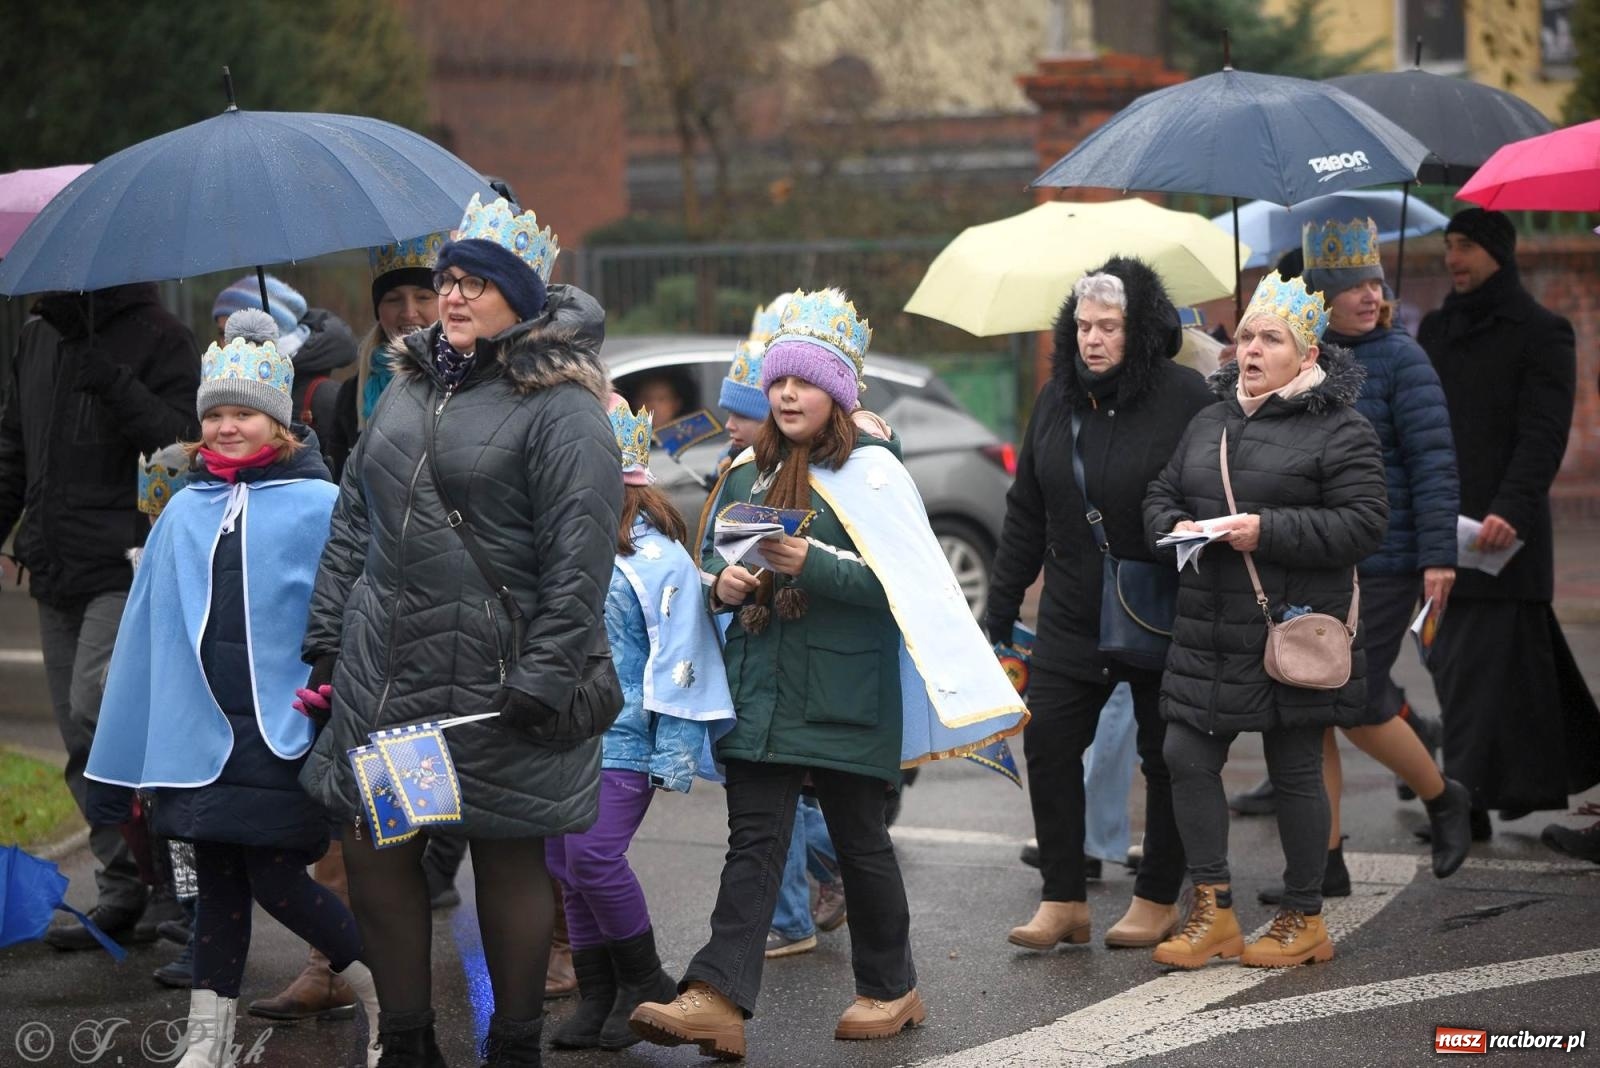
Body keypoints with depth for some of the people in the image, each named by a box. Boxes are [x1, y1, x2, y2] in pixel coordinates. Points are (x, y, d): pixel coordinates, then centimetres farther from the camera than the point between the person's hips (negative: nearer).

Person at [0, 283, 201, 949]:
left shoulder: (159, 340, -6)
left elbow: (185, 443, -17)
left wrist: (117, 388, -27)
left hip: (127, 572, -7)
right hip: (56, 576, 7)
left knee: (98, 708, -20)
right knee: (84, 743, 7)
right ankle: (123, 890, 13)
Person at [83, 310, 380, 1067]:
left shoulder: (320, 508, -5)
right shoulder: (186, 512, 9)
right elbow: (145, 636, 11)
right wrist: (116, 757, 11)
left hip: (281, 734, -4)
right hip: (198, 735, 4)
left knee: (275, 878, -4)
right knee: (217, 882, 9)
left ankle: (387, 989, 18)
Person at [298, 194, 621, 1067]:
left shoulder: (559, 406, -8)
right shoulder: (408, 387, 14)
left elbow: (579, 556, -13)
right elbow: (353, 519, 19)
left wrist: (544, 680, -17)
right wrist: (328, 639, 14)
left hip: (495, 677, -6)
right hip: (385, 667, 6)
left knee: (509, 861, 4)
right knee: (372, 848, 6)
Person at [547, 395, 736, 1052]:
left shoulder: (657, 557, -8)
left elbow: (678, 660, -9)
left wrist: (675, 752, -11)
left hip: (624, 742, -7)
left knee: (594, 855, -17)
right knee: (565, 864, 6)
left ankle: (645, 983, 1)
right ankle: (597, 997, 16)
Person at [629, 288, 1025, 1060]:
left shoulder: (870, 473, -5)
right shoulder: (747, 473, 13)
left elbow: (902, 584, -11)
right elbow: (712, 564, 23)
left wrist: (813, 566, -22)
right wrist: (722, 585, 0)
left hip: (844, 692, -5)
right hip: (759, 687, 5)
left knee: (858, 838, 7)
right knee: (753, 841, -4)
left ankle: (889, 989, 23)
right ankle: (717, 999, -14)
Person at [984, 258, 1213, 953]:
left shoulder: (1184, 398, -12)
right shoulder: (1057, 399, 5)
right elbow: (1025, 511, 12)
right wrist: (1000, 608, 12)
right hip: (1072, 616, 5)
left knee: (1165, 757, 6)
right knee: (1047, 742, -1)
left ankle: (1158, 900, 19)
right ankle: (1063, 901, 7)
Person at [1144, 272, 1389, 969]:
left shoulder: (1341, 432, -6)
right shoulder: (1209, 424, 14)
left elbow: (1362, 525, -14)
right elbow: (1160, 496, 21)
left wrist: (1266, 531, -20)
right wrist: (1175, 526, -3)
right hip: (1208, 636, 6)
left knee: (1295, 773, 3)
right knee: (1187, 759, 1)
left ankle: (1304, 920, 18)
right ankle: (1212, 911, 13)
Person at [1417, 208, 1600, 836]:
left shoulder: (1540, 335, -3)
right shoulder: (1435, 331, 17)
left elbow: (1543, 436, -12)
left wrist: (1511, 510, -24)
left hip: (1503, 532, -7)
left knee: (1481, 667, -9)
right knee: (1449, 660, 7)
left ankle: (1470, 800, -7)